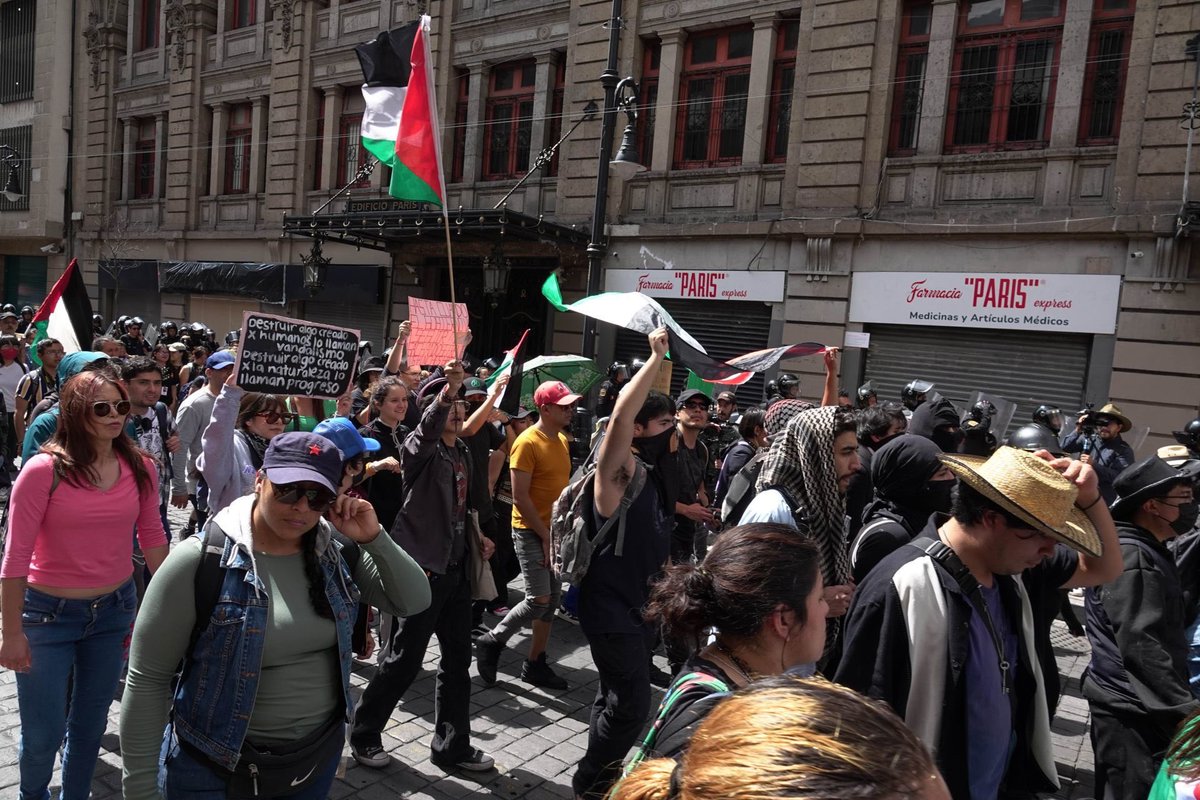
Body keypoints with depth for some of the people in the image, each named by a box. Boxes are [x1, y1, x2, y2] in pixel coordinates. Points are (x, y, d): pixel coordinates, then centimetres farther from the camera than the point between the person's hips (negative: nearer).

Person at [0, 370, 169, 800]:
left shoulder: (140, 468, -4)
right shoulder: (45, 469, -17)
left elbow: (152, 537, 4)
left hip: (115, 609, 4)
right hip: (49, 613, -3)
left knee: (91, 721, 19)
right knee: (43, 735, 9)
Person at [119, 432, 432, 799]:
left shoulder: (337, 556, -6)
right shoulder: (200, 561, -19)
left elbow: (415, 601, -4)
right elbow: (148, 680, -14)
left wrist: (373, 538, -18)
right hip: (215, 770, -4)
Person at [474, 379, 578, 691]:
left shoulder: (562, 440, 10)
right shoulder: (527, 443, -15)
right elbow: (520, 497, -18)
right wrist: (544, 536, -16)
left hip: (555, 530, 8)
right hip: (531, 532, -8)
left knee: (553, 598, 10)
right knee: (539, 600, -9)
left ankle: (536, 663, 22)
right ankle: (491, 642, 12)